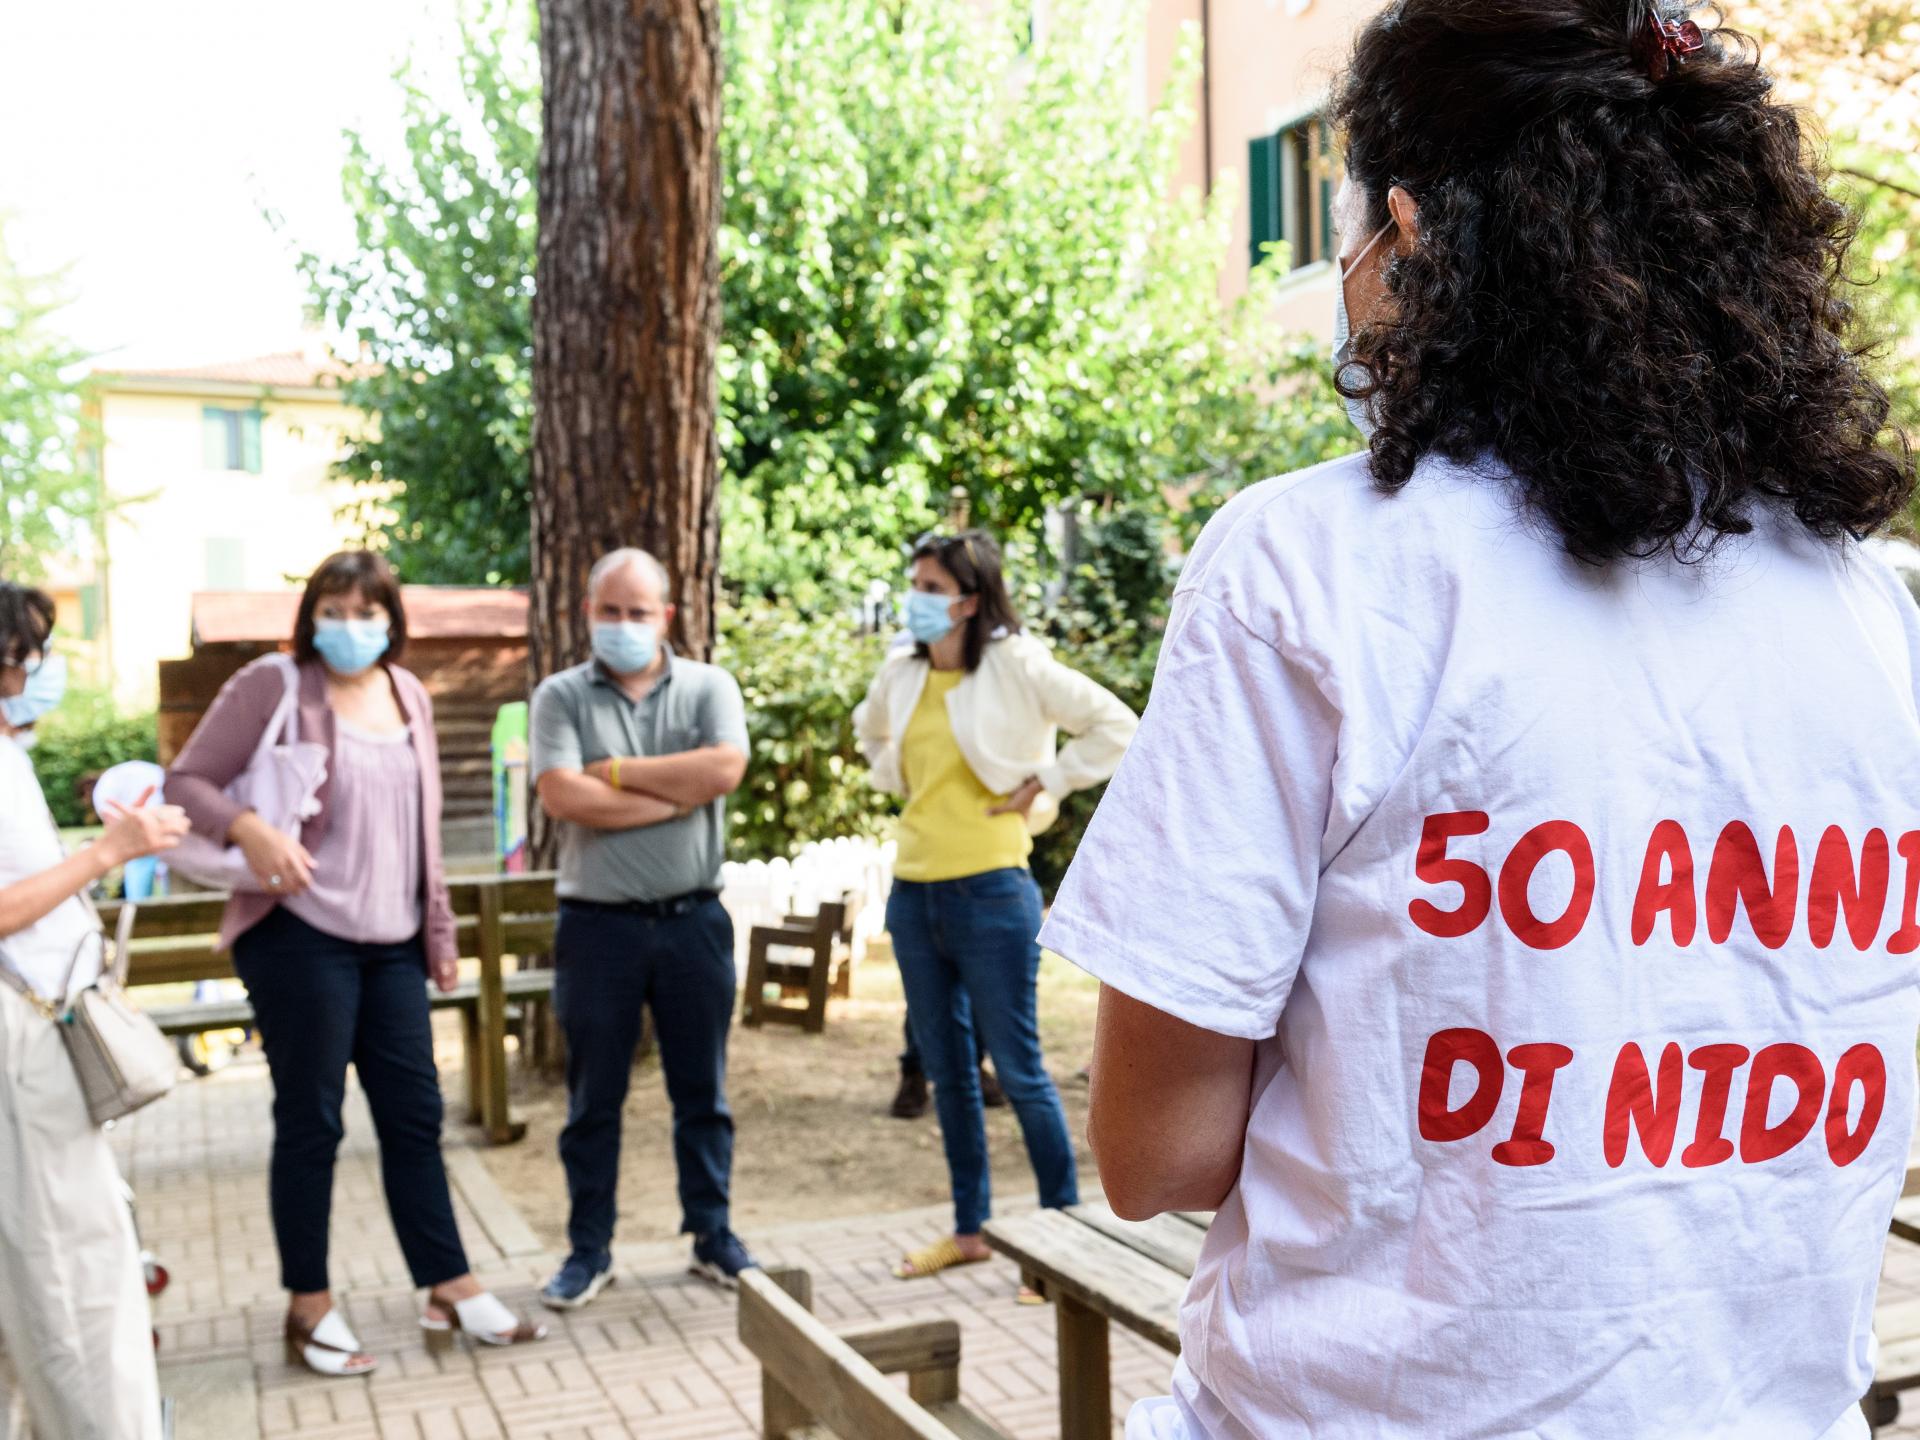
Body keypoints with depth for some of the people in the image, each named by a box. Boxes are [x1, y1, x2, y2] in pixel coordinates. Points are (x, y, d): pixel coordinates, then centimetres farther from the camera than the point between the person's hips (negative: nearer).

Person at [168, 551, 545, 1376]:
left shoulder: (408, 695, 12)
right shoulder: (273, 687, -6)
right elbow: (186, 782, -6)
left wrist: (439, 930, 16)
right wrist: (248, 829, -26)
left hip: (391, 943, 6)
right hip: (299, 936, -6)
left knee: (415, 1116, 10)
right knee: (311, 1122, 3)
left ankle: (450, 1293, 19)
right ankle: (310, 1308, 17)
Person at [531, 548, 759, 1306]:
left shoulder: (707, 687, 3)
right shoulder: (561, 696, 1)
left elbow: (725, 768, -15)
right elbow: (563, 796, -15)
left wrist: (617, 771, -11)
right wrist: (679, 792, -12)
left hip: (692, 918, 1)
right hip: (597, 922, 0)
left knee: (702, 1090, 11)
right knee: (593, 1097, 9)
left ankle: (713, 1234, 25)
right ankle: (589, 1249, 23)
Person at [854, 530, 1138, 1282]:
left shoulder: (1015, 664, -10)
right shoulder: (901, 671, 7)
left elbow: (1116, 725, -11)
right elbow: (870, 732, 30)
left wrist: (1041, 785, -9)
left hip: (990, 888, -6)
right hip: (913, 890, 7)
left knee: (1017, 1070, -1)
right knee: (946, 1071, 14)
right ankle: (969, 1229, 27)